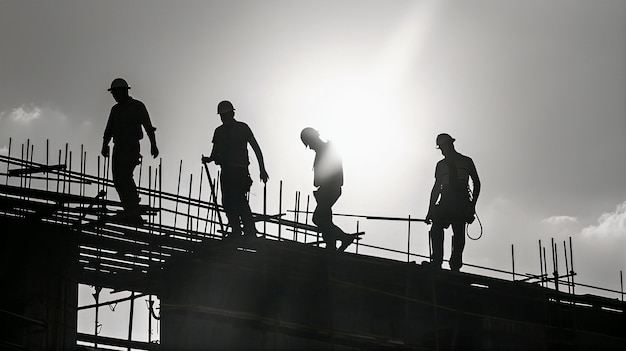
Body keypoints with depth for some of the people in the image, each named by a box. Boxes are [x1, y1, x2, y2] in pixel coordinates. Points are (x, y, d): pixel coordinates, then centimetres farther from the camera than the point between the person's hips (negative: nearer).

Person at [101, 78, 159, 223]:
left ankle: (133, 213, -23)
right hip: (118, 148, 7)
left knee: (124, 177, -21)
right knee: (118, 180, 3)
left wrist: (153, 145, -15)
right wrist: (105, 145, -1)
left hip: (131, 148, -7)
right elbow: (109, 130, 14)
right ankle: (130, 213, 12)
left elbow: (148, 127, -5)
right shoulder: (115, 109, 17)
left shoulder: (137, 106, -1)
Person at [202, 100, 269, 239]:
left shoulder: (242, 128, 1)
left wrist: (262, 169, -5)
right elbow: (215, 153, 19)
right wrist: (209, 159, -5)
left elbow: (256, 149, 1)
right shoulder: (219, 131, 16)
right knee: (227, 202, 0)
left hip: (240, 170, -6)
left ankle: (250, 232, -17)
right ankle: (235, 231, 5)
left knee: (239, 200, -18)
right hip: (226, 171, 6)